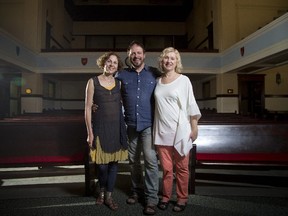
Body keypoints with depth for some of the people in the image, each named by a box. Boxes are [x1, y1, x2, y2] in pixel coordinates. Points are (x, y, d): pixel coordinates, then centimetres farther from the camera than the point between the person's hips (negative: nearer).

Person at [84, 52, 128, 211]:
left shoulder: (118, 83, 8)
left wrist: (123, 127, 6)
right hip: (100, 127, -3)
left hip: (117, 127, 3)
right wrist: (90, 132, -9)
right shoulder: (93, 82, -2)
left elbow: (121, 104, 12)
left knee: (114, 163, 7)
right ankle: (102, 191, 32)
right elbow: (87, 108, -4)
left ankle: (108, 196, 25)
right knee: (102, 164, 1)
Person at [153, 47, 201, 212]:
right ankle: (166, 196, 26)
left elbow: (191, 105, -2)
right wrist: (156, 128, 13)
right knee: (166, 167, 9)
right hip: (162, 131, 3)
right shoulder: (158, 81, 10)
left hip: (180, 130, -3)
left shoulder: (184, 80, -1)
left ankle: (182, 198, 22)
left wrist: (194, 127, -5)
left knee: (181, 167, 6)